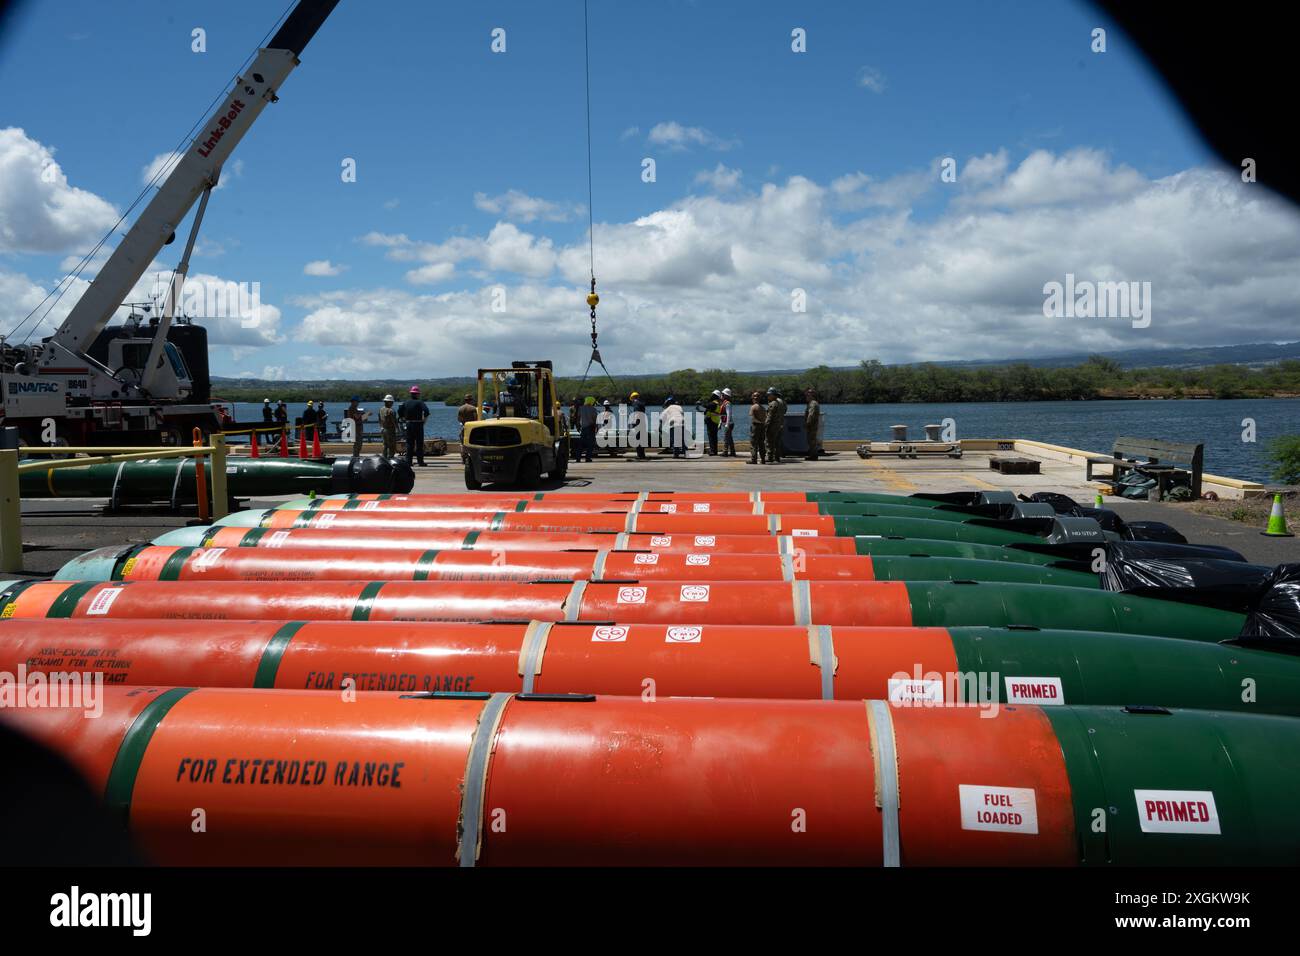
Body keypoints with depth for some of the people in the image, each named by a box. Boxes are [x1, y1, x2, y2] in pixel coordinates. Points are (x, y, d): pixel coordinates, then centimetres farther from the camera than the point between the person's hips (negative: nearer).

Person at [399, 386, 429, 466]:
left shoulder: (406, 402, 7)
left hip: (408, 424, 5)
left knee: (409, 444, 8)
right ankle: (420, 462, 0)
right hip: (418, 425, -4)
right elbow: (426, 411, -22)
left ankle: (409, 462, 5)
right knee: (419, 444, 0)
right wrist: (424, 419, -9)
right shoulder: (419, 402, -9)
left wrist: (404, 419, 15)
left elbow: (399, 411, 12)